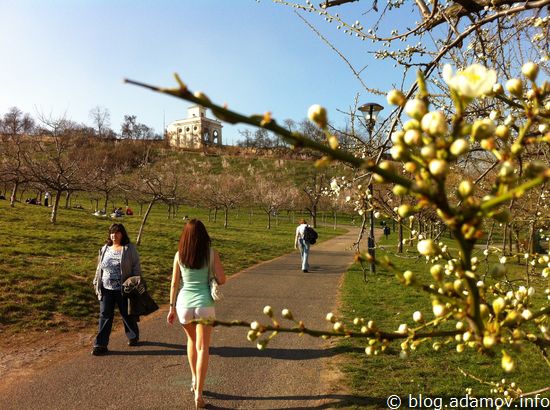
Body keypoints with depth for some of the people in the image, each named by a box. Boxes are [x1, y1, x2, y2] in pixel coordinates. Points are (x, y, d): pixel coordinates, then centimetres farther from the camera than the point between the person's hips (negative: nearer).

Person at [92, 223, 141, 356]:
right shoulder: (105, 249, 9)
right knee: (105, 315, 2)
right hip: (106, 289, 4)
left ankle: (133, 336, 33)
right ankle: (101, 344, 7)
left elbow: (136, 267, -6)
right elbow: (99, 267, 17)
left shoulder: (129, 249, -6)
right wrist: (96, 283, 15)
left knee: (127, 314, 11)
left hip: (123, 289, -4)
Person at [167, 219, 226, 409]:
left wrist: (172, 308, 11)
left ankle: (194, 379, 32)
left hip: (184, 304, 2)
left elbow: (174, 283, 2)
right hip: (204, 304, -2)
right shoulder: (211, 253, -7)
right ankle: (198, 394, 4)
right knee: (202, 349, 6)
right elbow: (222, 280, -8)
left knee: (192, 340, 27)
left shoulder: (179, 254, -1)